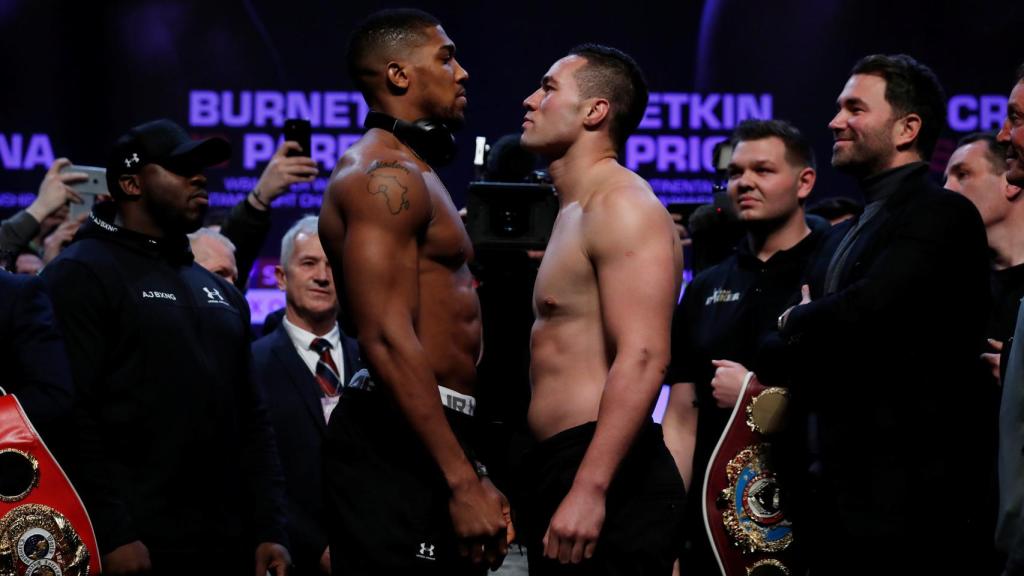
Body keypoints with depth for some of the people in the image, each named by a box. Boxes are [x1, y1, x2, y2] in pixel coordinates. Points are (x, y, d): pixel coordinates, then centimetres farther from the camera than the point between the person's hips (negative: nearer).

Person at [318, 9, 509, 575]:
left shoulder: (412, 172, 22)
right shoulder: (384, 174, -11)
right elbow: (388, 341, -21)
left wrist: (471, 473, 22)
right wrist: (464, 482, -24)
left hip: (427, 442, 10)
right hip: (399, 445, -10)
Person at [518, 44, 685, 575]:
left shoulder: (622, 205, -10)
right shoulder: (574, 213, 21)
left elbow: (643, 358, -21)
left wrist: (589, 490, -27)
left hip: (604, 476, -10)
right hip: (558, 471, 10)